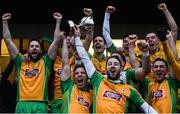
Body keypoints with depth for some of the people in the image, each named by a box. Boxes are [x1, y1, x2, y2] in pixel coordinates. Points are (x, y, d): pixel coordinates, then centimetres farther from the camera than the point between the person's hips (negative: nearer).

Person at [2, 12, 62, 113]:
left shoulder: (45, 62, 15)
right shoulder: (21, 62, 18)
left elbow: (56, 42, 11)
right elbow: (8, 41, 18)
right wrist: (5, 22, 17)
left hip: (40, 105, -1)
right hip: (22, 104, 1)